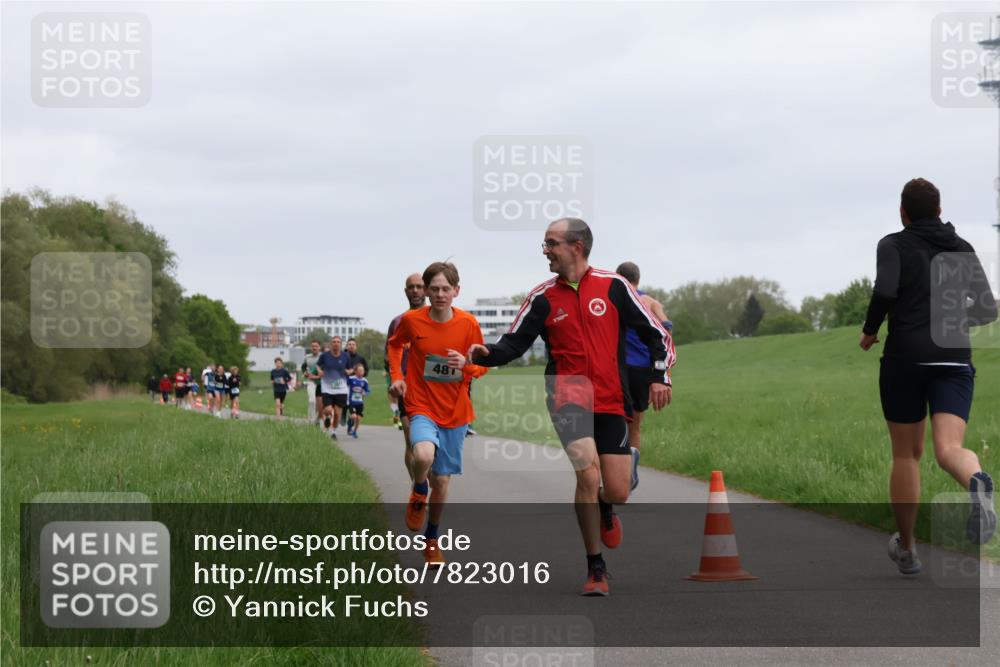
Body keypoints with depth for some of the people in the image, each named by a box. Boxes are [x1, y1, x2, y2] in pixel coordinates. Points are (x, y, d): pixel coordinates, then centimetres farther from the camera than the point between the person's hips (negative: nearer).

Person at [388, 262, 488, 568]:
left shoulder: (468, 324, -5)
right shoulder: (411, 320, -6)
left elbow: (482, 365, 5)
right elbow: (395, 344, 16)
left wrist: (466, 365, -17)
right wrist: (397, 375, 1)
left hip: (455, 411, 2)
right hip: (421, 407, -2)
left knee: (441, 479, 8)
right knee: (424, 455, -32)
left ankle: (432, 540, 29)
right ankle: (419, 493, 3)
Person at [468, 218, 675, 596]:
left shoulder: (613, 287, 2)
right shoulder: (543, 299, 4)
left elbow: (655, 333, 7)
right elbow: (514, 344, 4)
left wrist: (659, 377, -4)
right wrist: (485, 354, -16)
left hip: (611, 401, 1)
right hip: (568, 399, -1)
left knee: (617, 492, -4)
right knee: (588, 474, -20)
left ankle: (603, 509, 38)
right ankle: (595, 569, -6)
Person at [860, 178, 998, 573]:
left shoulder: (894, 245, 2)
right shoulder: (962, 250, 14)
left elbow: (885, 290, -16)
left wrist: (869, 331, 1)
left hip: (905, 358, -2)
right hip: (954, 359, 2)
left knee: (906, 455, 15)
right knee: (949, 451, -12)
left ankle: (906, 549, 25)